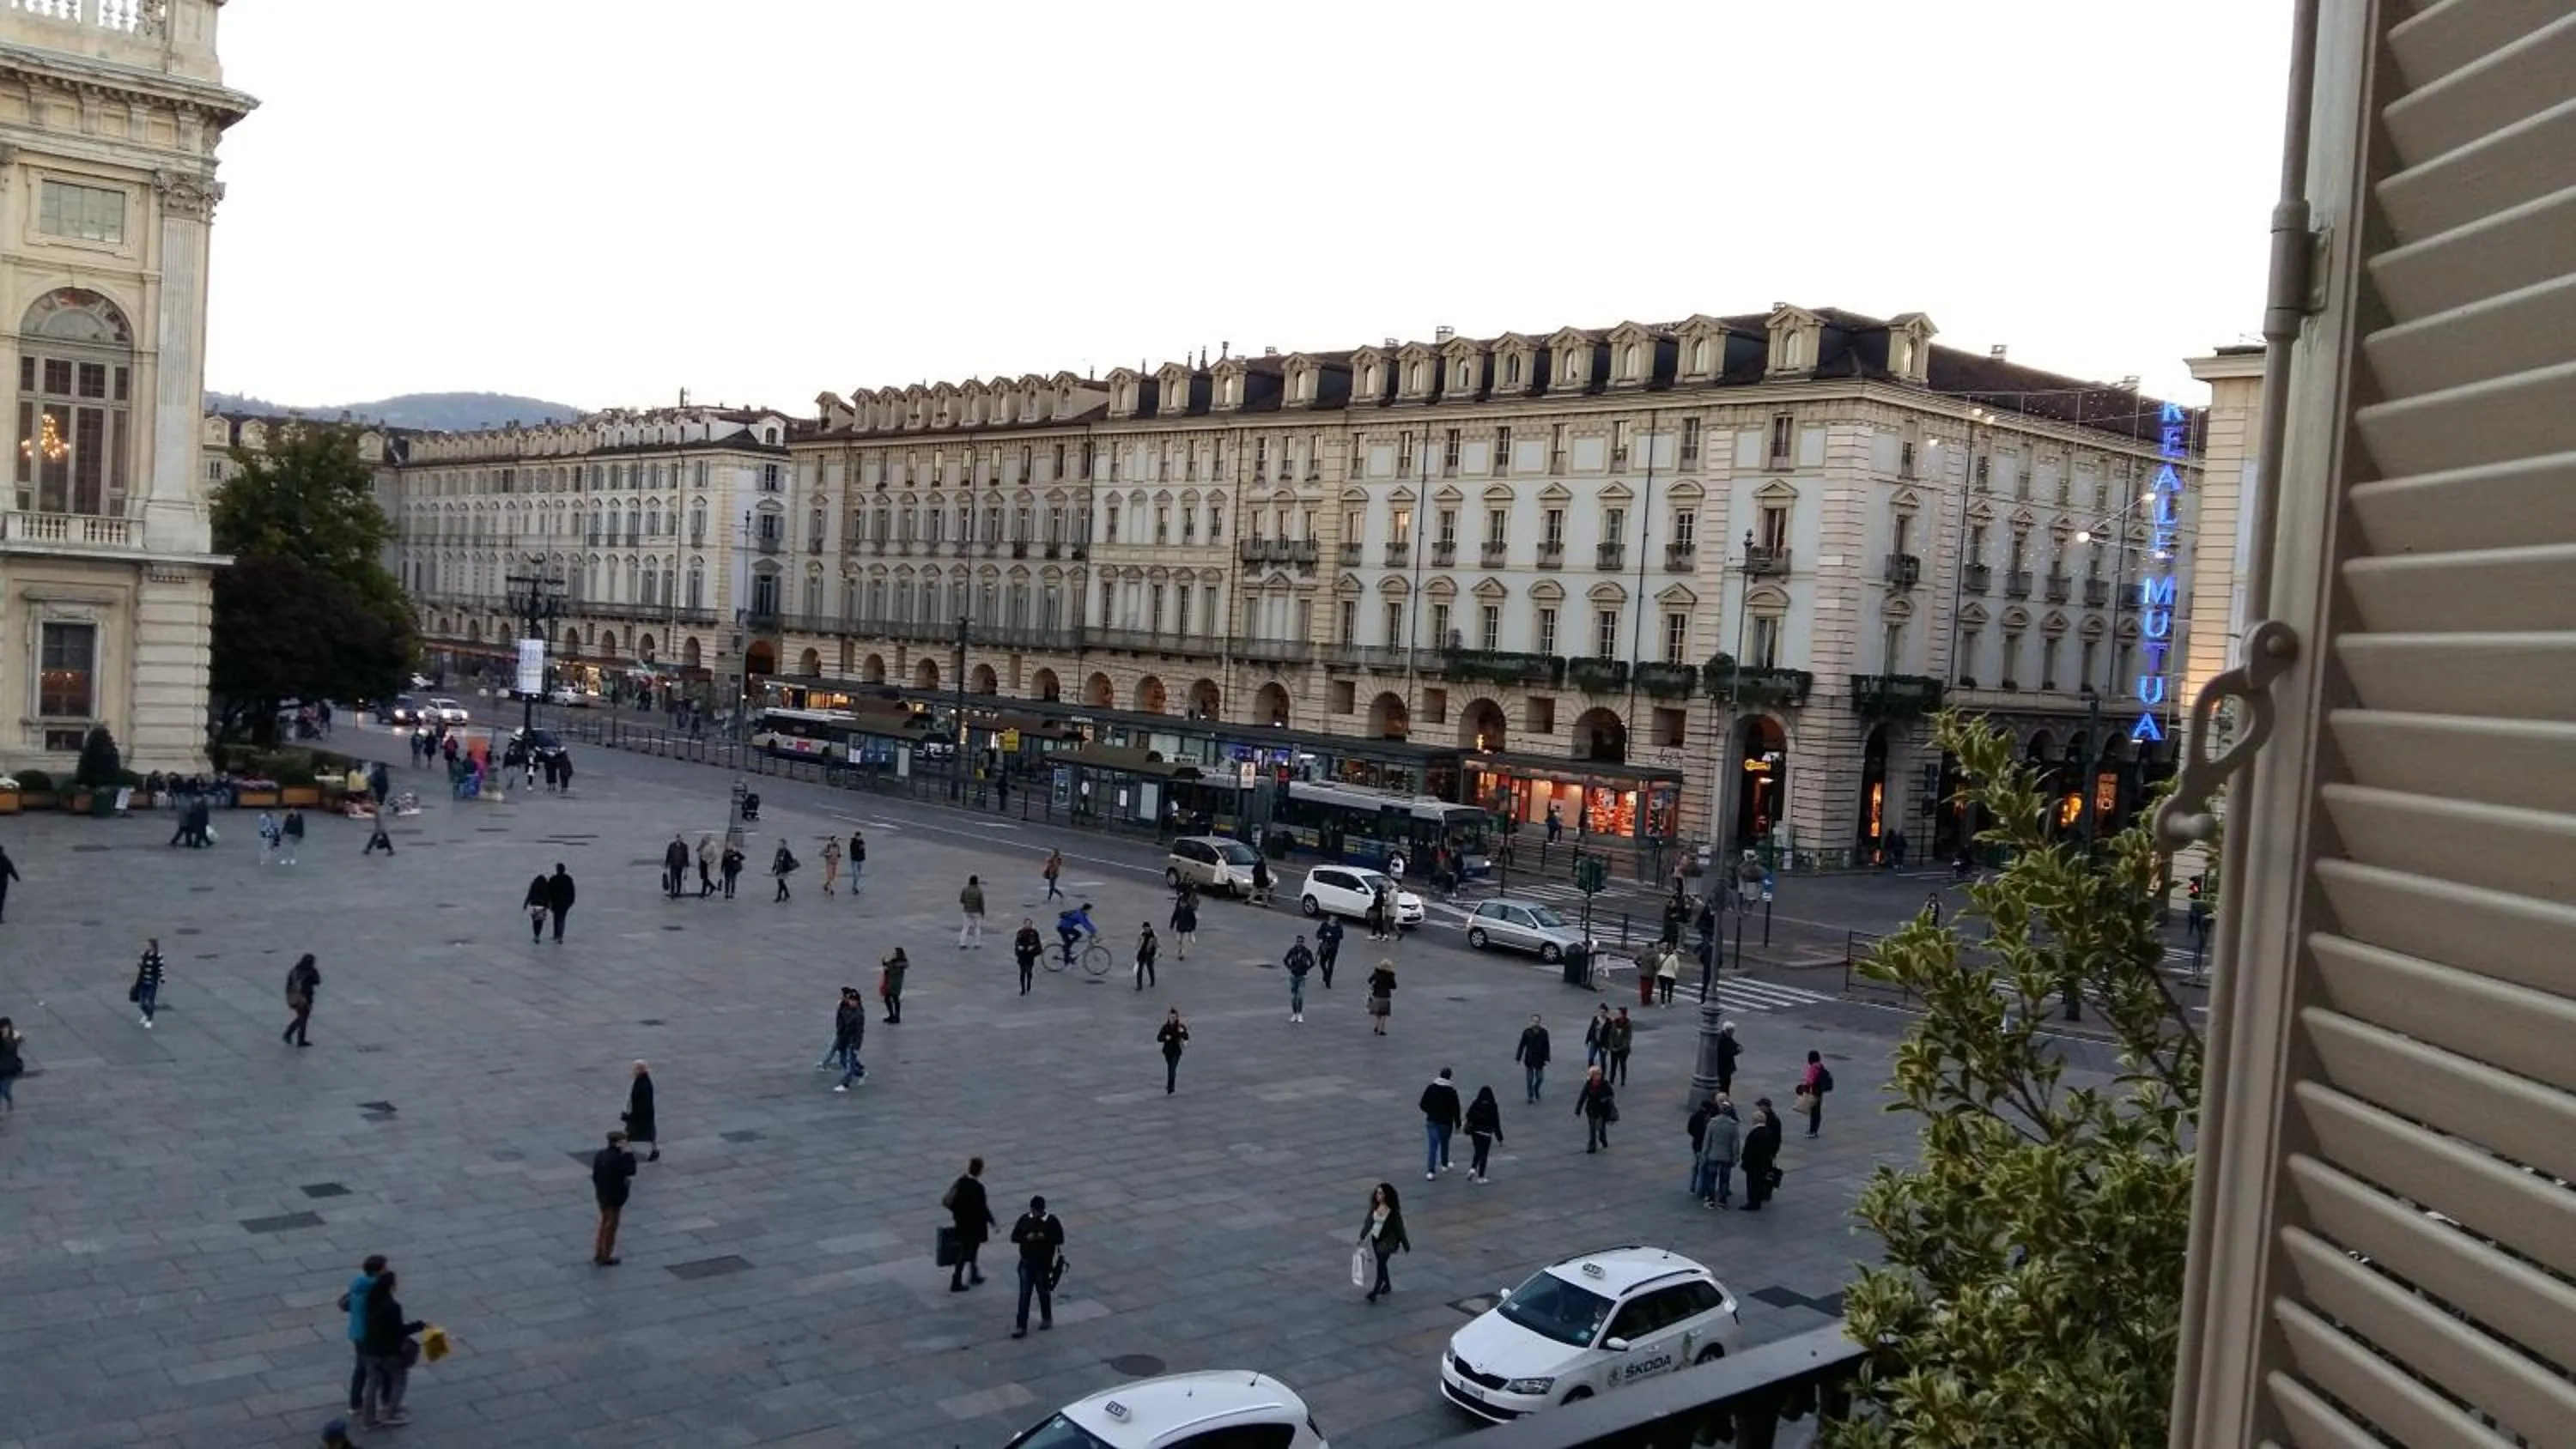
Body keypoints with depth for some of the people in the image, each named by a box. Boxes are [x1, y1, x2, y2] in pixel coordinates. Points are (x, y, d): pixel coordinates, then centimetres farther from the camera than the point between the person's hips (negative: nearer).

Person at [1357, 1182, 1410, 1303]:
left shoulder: (1393, 1210, -18)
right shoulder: (1375, 1206, -5)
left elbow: (1399, 1227, -11)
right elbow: (1368, 1221, 5)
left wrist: (1406, 1244, -4)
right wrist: (1362, 1237, 6)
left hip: (1387, 1241, -6)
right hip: (1375, 1238, 6)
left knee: (1381, 1264, -11)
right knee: (1381, 1263, 18)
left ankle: (1375, 1292, -9)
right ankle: (1387, 1285, 38)